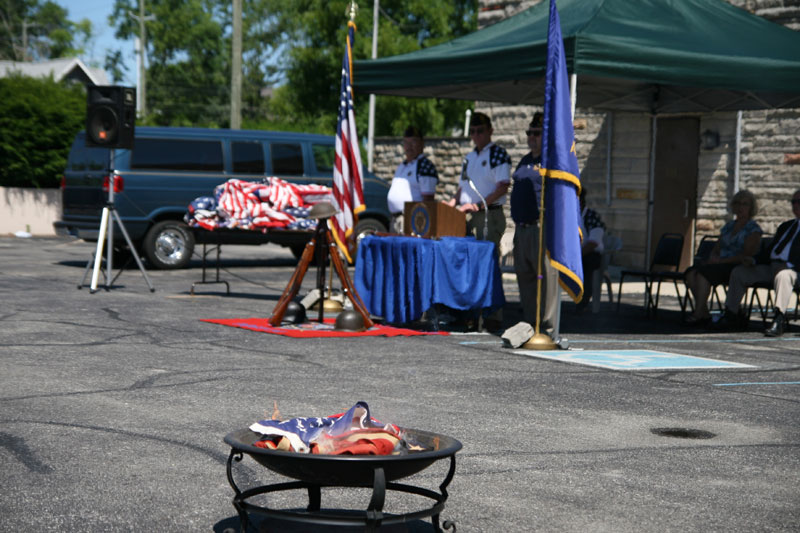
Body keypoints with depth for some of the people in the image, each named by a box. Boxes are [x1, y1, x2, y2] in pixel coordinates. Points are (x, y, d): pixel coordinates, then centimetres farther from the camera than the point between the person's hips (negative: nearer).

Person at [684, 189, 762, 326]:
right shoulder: (728, 225, 22)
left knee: (703, 272, -31)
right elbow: (716, 249, 23)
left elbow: (747, 255, -12)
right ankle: (704, 312, -21)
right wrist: (713, 258, -2)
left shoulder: (753, 228, -1)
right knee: (691, 272, -20)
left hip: (739, 268, -7)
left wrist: (721, 261, -16)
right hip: (721, 265, 7)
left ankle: (698, 314, -27)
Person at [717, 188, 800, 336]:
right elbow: (771, 249, 26)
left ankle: (779, 321, -50)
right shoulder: (786, 226, 29)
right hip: (771, 266, 8)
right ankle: (731, 315, 0)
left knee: (783, 276, -41)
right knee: (738, 271, 1)